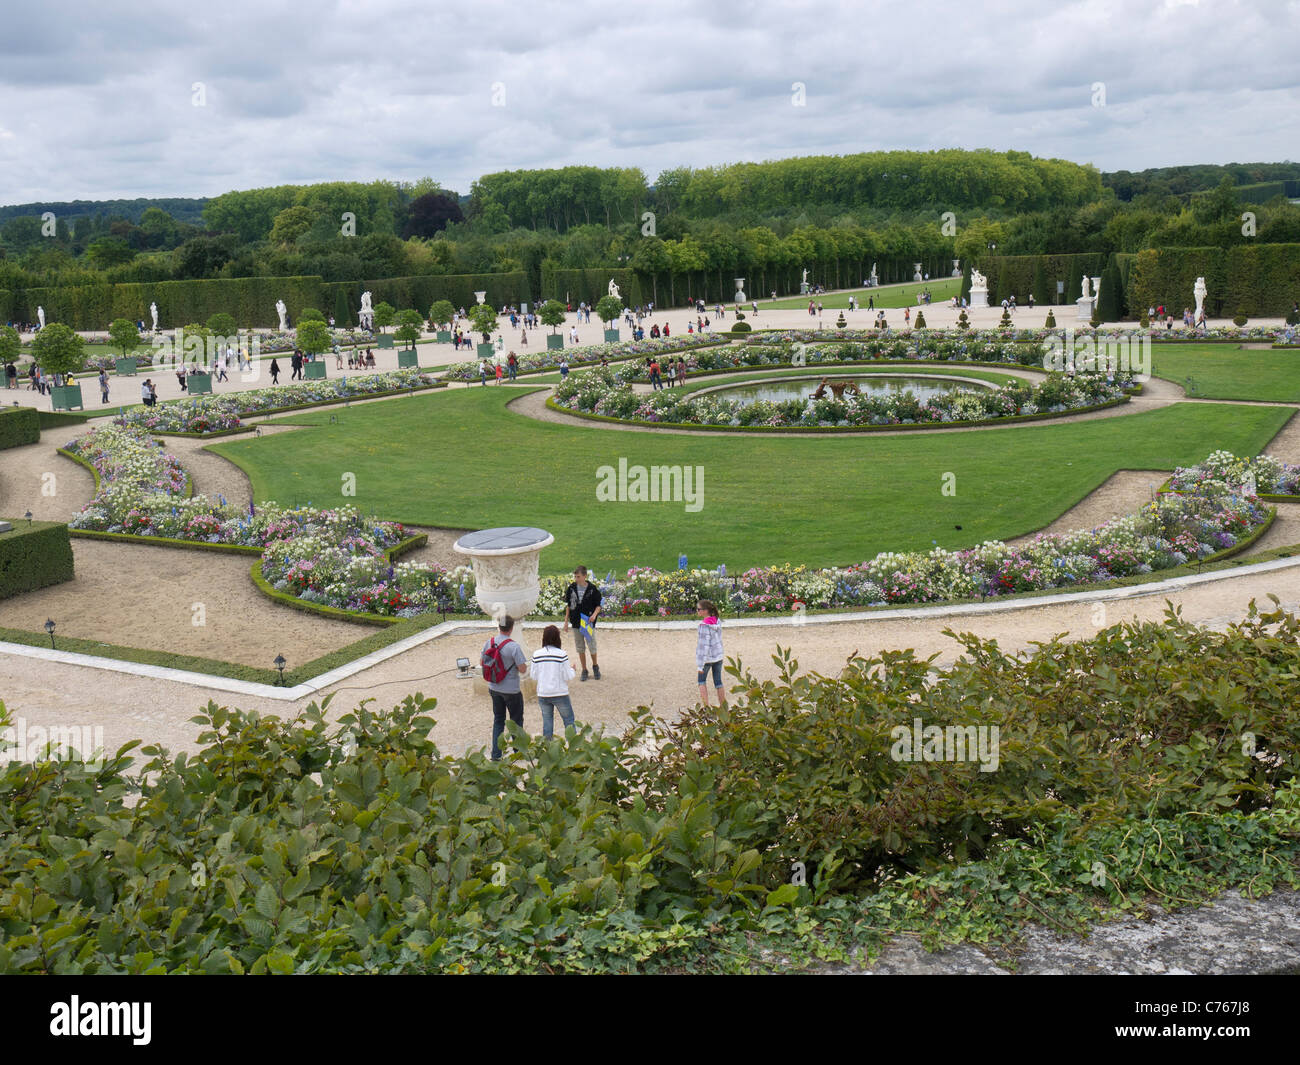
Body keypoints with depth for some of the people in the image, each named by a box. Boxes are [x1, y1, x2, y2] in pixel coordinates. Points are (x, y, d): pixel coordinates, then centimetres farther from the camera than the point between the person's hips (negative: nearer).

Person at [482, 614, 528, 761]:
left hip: (494, 688, 5)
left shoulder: (489, 643, -6)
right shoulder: (514, 647, -23)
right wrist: (523, 664, 1)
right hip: (511, 690, -5)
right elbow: (523, 669, -20)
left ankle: (496, 754, 15)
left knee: (498, 720, 17)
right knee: (516, 721, 14)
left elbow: (482, 661, 8)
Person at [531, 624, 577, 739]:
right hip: (560, 694, -3)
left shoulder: (536, 655, -4)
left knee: (547, 721, 13)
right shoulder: (562, 654, -13)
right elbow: (568, 677, -10)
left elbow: (534, 676, 2)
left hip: (542, 694, 3)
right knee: (569, 720, 11)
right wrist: (572, 669, 9)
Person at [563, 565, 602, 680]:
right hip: (576, 623, 3)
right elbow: (568, 605, 11)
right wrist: (566, 620, 9)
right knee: (580, 647, 9)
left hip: (588, 622, -3)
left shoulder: (592, 589, -8)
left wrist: (594, 614, -19)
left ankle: (595, 666, 25)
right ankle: (584, 670, 21)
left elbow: (598, 605, -1)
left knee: (592, 646, 0)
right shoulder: (571, 588, 0)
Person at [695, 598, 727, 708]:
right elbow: (719, 639, 8)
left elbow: (704, 645, -24)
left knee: (701, 680, 15)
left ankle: (706, 707, 10)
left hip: (707, 658, -6)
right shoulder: (717, 622, -1)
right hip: (718, 657, 6)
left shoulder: (704, 625, -22)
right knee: (718, 682, 16)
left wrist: (700, 665, -23)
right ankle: (723, 707, 19)